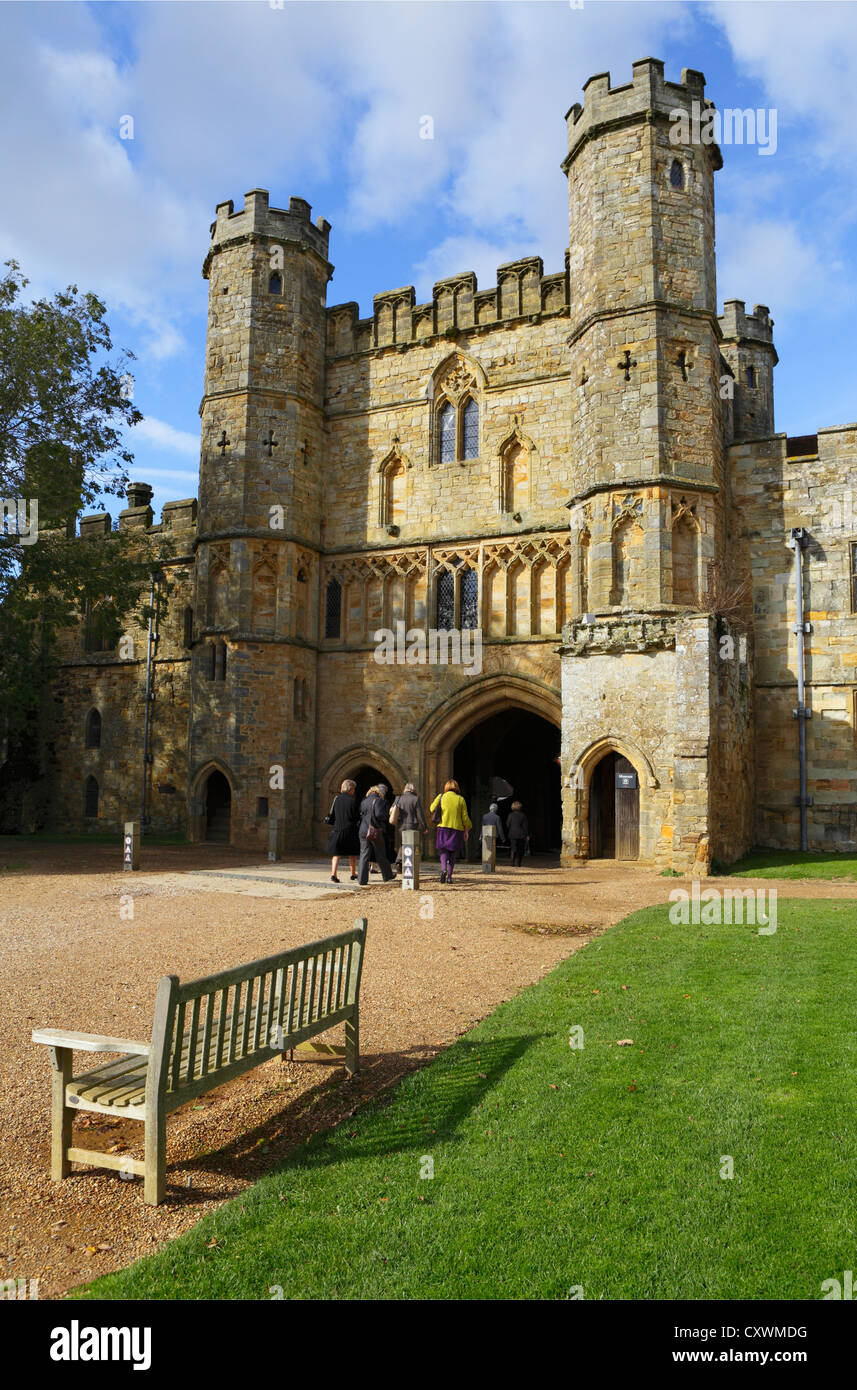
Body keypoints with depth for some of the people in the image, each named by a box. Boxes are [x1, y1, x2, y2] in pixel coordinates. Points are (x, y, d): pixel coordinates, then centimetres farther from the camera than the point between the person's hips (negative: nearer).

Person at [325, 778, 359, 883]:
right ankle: (353, 874, 27)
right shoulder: (352, 801, -11)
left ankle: (333, 873, -14)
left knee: (337, 854, 4)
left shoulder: (336, 799, 1)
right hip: (350, 831, -3)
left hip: (337, 830, 3)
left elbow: (332, 815, 6)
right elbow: (357, 817, -8)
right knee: (352, 853, 15)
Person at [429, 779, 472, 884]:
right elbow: (465, 817, 1)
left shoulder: (441, 797, 2)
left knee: (443, 849, 6)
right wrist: (466, 831, 9)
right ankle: (449, 876, 7)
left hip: (443, 827, 0)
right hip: (457, 828, 1)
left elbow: (432, 809, 8)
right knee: (453, 852, 11)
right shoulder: (461, 799, 3)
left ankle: (444, 869, -21)